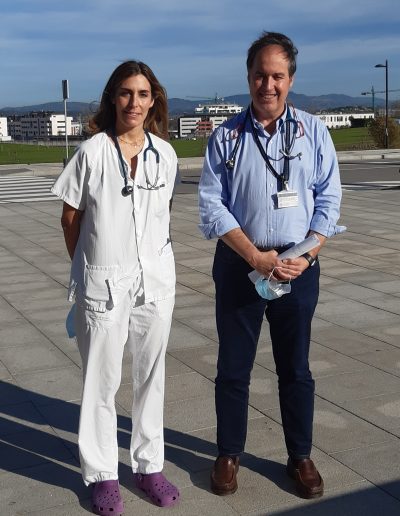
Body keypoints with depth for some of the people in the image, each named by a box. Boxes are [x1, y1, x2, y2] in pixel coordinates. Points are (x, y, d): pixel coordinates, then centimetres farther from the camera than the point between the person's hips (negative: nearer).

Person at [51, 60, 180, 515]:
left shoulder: (165, 154, 2)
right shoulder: (92, 152, -6)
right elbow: (70, 219, 1)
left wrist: (147, 259, 11)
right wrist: (87, 265, 5)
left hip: (156, 278, 3)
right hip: (102, 282, -3)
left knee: (151, 375, 12)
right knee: (101, 379, 7)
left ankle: (148, 465, 27)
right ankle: (101, 473, 21)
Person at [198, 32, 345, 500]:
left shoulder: (313, 132, 2)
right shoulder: (226, 137, -1)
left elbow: (328, 199, 1)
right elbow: (211, 206, -6)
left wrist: (307, 254, -13)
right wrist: (256, 257, -15)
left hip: (298, 267, 1)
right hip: (239, 264, 0)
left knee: (295, 368, 12)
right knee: (233, 367, 9)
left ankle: (300, 457, 29)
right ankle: (229, 454, 27)